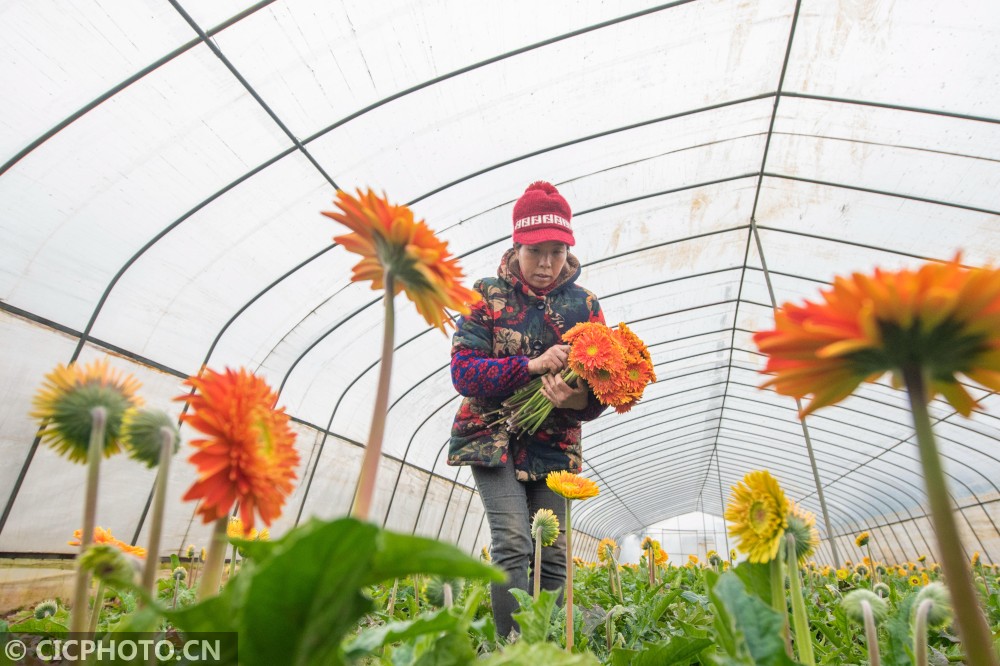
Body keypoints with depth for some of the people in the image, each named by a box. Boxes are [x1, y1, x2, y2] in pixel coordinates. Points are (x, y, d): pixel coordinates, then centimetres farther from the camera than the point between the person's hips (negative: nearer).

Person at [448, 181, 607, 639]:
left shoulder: (583, 303, 3)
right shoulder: (488, 295, -3)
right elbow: (463, 371, -12)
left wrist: (581, 399, -24)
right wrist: (532, 365, -23)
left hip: (554, 445, 3)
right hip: (494, 437, -2)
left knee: (554, 554, 5)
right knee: (513, 544, -12)